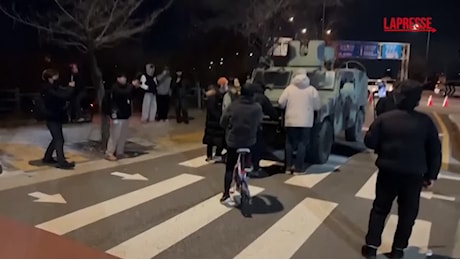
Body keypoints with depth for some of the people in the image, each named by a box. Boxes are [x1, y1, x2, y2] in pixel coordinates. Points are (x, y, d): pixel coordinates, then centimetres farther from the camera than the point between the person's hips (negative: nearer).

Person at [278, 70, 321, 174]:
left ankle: (288, 167, 13)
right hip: (305, 122, -1)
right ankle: (298, 168, 4)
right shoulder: (312, 89, 2)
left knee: (289, 144, 11)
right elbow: (317, 106, 2)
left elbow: (281, 103, -3)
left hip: (290, 121, 1)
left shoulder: (289, 88, 3)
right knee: (302, 144, 4)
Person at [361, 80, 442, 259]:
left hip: (388, 171, 0)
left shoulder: (385, 118, -7)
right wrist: (431, 175, 7)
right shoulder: (426, 122, -4)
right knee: (407, 213, 15)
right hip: (414, 174, 0)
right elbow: (434, 151, -1)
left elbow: (369, 142, -5)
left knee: (380, 209, 13)